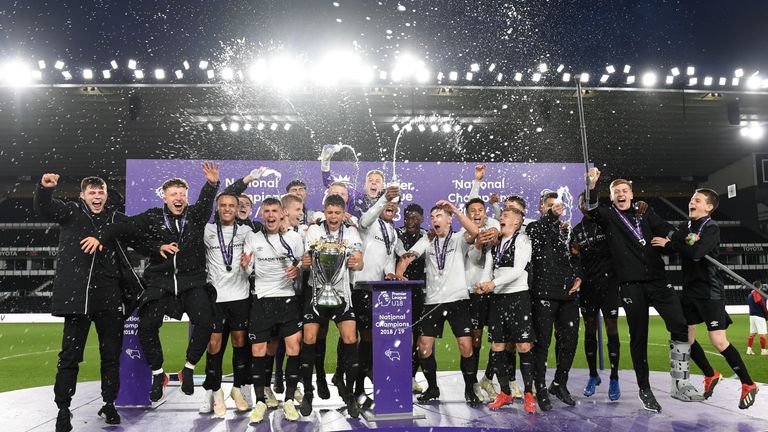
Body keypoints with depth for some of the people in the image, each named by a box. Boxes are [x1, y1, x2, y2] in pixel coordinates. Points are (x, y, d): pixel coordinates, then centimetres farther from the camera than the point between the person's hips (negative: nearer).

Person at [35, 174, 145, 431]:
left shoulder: (117, 219, 13)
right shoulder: (71, 213, 7)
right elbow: (44, 208, -9)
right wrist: (45, 188, -31)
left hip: (110, 296, 2)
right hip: (78, 295, -2)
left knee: (111, 354, 9)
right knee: (70, 354, 1)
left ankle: (110, 404, 23)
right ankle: (63, 408, 14)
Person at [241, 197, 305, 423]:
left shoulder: (294, 237, 2)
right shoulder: (252, 238, 4)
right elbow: (247, 270, 8)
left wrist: (298, 270, -13)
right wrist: (245, 266, -16)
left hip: (288, 298, 0)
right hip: (262, 300, 1)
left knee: (294, 346, -7)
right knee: (257, 350, 0)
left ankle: (289, 400, 6)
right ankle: (260, 401, 15)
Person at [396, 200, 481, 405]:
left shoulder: (459, 240, 3)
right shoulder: (427, 241, 12)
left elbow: (475, 232, -18)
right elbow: (407, 257, 3)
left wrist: (454, 209, -20)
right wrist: (398, 274, -17)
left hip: (458, 300, -3)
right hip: (433, 301, 3)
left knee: (465, 346, -9)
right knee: (424, 347, 0)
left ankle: (469, 390, 10)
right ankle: (432, 388, 20)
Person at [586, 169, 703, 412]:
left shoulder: (645, 212, 17)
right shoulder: (608, 216, 8)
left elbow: (666, 229, 5)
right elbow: (592, 210, -13)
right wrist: (591, 187, -29)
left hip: (657, 279, 2)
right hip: (630, 284, -2)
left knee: (680, 326, -11)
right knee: (638, 337, 3)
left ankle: (680, 384, 2)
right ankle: (644, 389, 16)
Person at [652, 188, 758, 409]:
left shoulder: (711, 228, -10)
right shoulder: (686, 229, 12)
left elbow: (695, 252, -27)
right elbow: (667, 244, -1)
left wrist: (669, 244, -17)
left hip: (710, 291, -7)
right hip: (689, 290, 7)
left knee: (719, 341, -11)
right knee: (685, 338, 9)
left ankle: (748, 384, 7)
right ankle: (711, 375, 29)